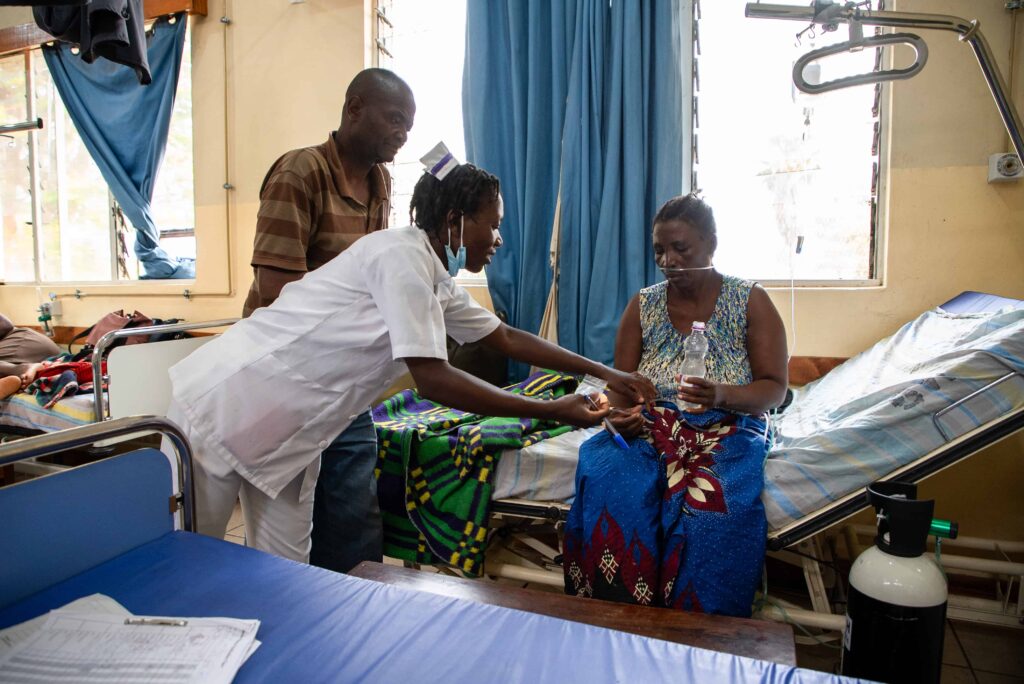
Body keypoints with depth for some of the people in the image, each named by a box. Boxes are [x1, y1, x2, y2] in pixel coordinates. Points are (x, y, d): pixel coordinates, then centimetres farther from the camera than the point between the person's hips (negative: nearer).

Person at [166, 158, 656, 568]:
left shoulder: (437, 282, 6)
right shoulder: (403, 255, -21)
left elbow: (507, 339, 15)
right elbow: (433, 381, -27)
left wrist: (604, 373, 14)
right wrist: (552, 412, -20)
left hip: (287, 430, 8)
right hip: (227, 404, -8)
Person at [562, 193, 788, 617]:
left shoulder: (751, 302, 3)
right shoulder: (643, 304, 10)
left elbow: (774, 389, -1)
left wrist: (724, 395, -23)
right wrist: (621, 412, -15)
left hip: (726, 428, -2)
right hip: (650, 426, 2)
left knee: (711, 503, -35)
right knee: (607, 480, -31)